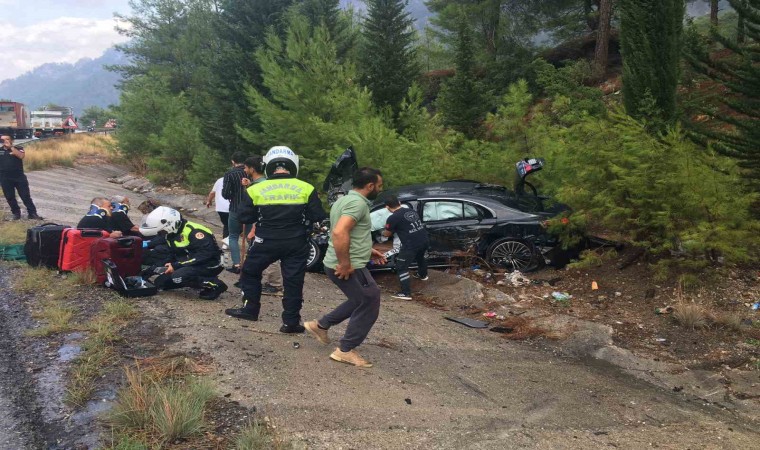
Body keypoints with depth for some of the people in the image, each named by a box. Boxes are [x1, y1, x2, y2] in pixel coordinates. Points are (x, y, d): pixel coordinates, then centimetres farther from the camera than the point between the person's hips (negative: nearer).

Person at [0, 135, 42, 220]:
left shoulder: (18, 148, 1)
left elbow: (21, 156, -17)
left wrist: (11, 147, -17)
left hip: (19, 177, -2)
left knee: (26, 196, -1)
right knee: (10, 197, 8)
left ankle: (32, 213, 3)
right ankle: (16, 213, 21)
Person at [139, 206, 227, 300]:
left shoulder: (193, 231, -22)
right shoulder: (171, 233, 7)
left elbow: (206, 254, -29)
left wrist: (176, 266, -27)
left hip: (210, 264, -10)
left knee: (178, 276, -31)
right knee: (161, 281, 3)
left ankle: (214, 284, -15)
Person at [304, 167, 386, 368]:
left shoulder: (345, 199, 14)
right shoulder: (358, 203, -19)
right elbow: (339, 233, -33)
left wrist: (367, 250, 21)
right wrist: (345, 264, -26)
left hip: (342, 264, 10)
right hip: (350, 268, -10)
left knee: (360, 301, 25)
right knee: (369, 306, 4)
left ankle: (320, 325, 30)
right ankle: (345, 351, 12)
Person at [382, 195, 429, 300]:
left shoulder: (392, 218, -9)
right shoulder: (411, 211, 12)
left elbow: (387, 234, 8)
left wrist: (383, 232, 31)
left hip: (411, 244, -8)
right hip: (424, 240, 8)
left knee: (401, 267, 4)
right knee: (420, 257, 36)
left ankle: (406, 293, 0)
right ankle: (422, 275, 61)